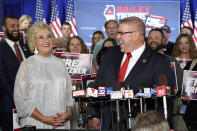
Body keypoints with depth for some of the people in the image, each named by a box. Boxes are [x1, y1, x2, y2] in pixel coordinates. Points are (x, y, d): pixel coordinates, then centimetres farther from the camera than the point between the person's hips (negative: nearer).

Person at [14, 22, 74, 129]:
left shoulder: (60, 64, 10)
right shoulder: (27, 65, -2)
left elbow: (68, 93, 11)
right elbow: (21, 99, -7)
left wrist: (68, 113, -7)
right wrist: (44, 119, -14)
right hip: (35, 123, -3)